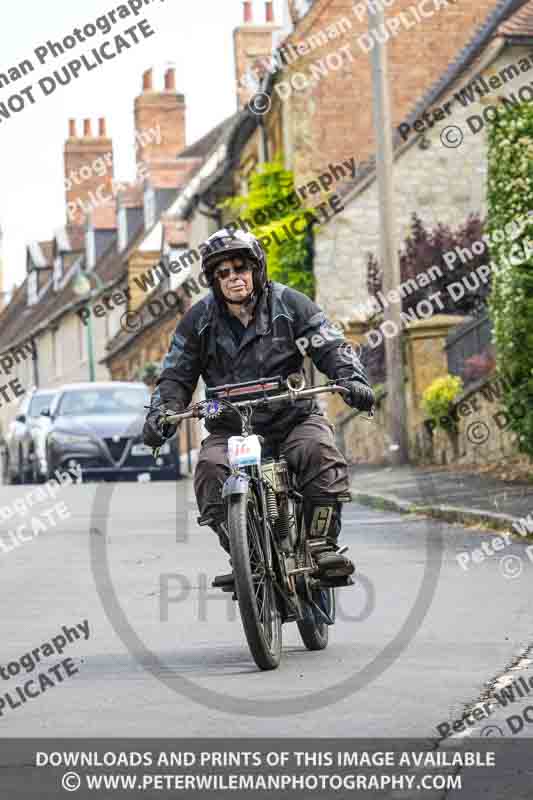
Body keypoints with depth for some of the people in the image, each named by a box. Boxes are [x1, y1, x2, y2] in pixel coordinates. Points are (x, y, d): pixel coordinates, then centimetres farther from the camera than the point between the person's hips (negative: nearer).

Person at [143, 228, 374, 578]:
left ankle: (322, 545, -19)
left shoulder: (289, 304, 1)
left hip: (294, 417, -1)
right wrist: (161, 412, -11)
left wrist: (352, 379, -21)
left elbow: (332, 347, -1)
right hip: (230, 428, 1)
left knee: (322, 451, -31)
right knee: (210, 468, -29)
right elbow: (177, 375, 8)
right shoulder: (199, 320, 5)